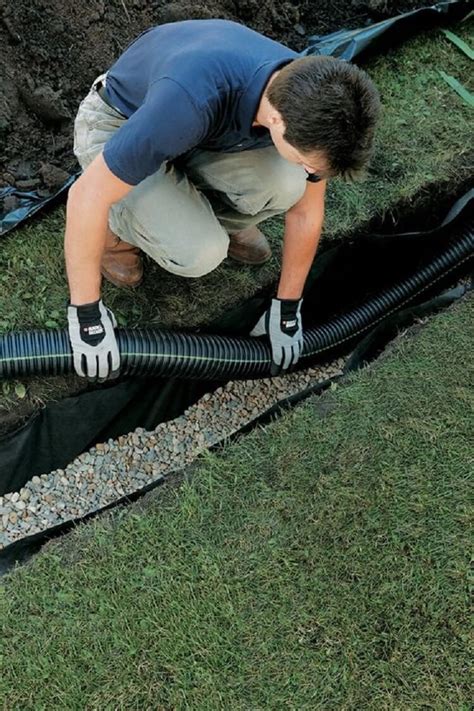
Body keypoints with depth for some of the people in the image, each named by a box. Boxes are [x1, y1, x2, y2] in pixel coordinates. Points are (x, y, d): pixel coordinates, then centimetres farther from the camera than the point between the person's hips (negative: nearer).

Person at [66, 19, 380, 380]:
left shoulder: (309, 100, -23)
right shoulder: (192, 101, -43)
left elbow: (306, 209, -8)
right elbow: (86, 195, -35)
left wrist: (287, 307, 0)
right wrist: (86, 312, -26)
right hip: (115, 126, -4)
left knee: (286, 182, -23)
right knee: (200, 250, -27)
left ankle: (220, 220, 10)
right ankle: (116, 225, 5)